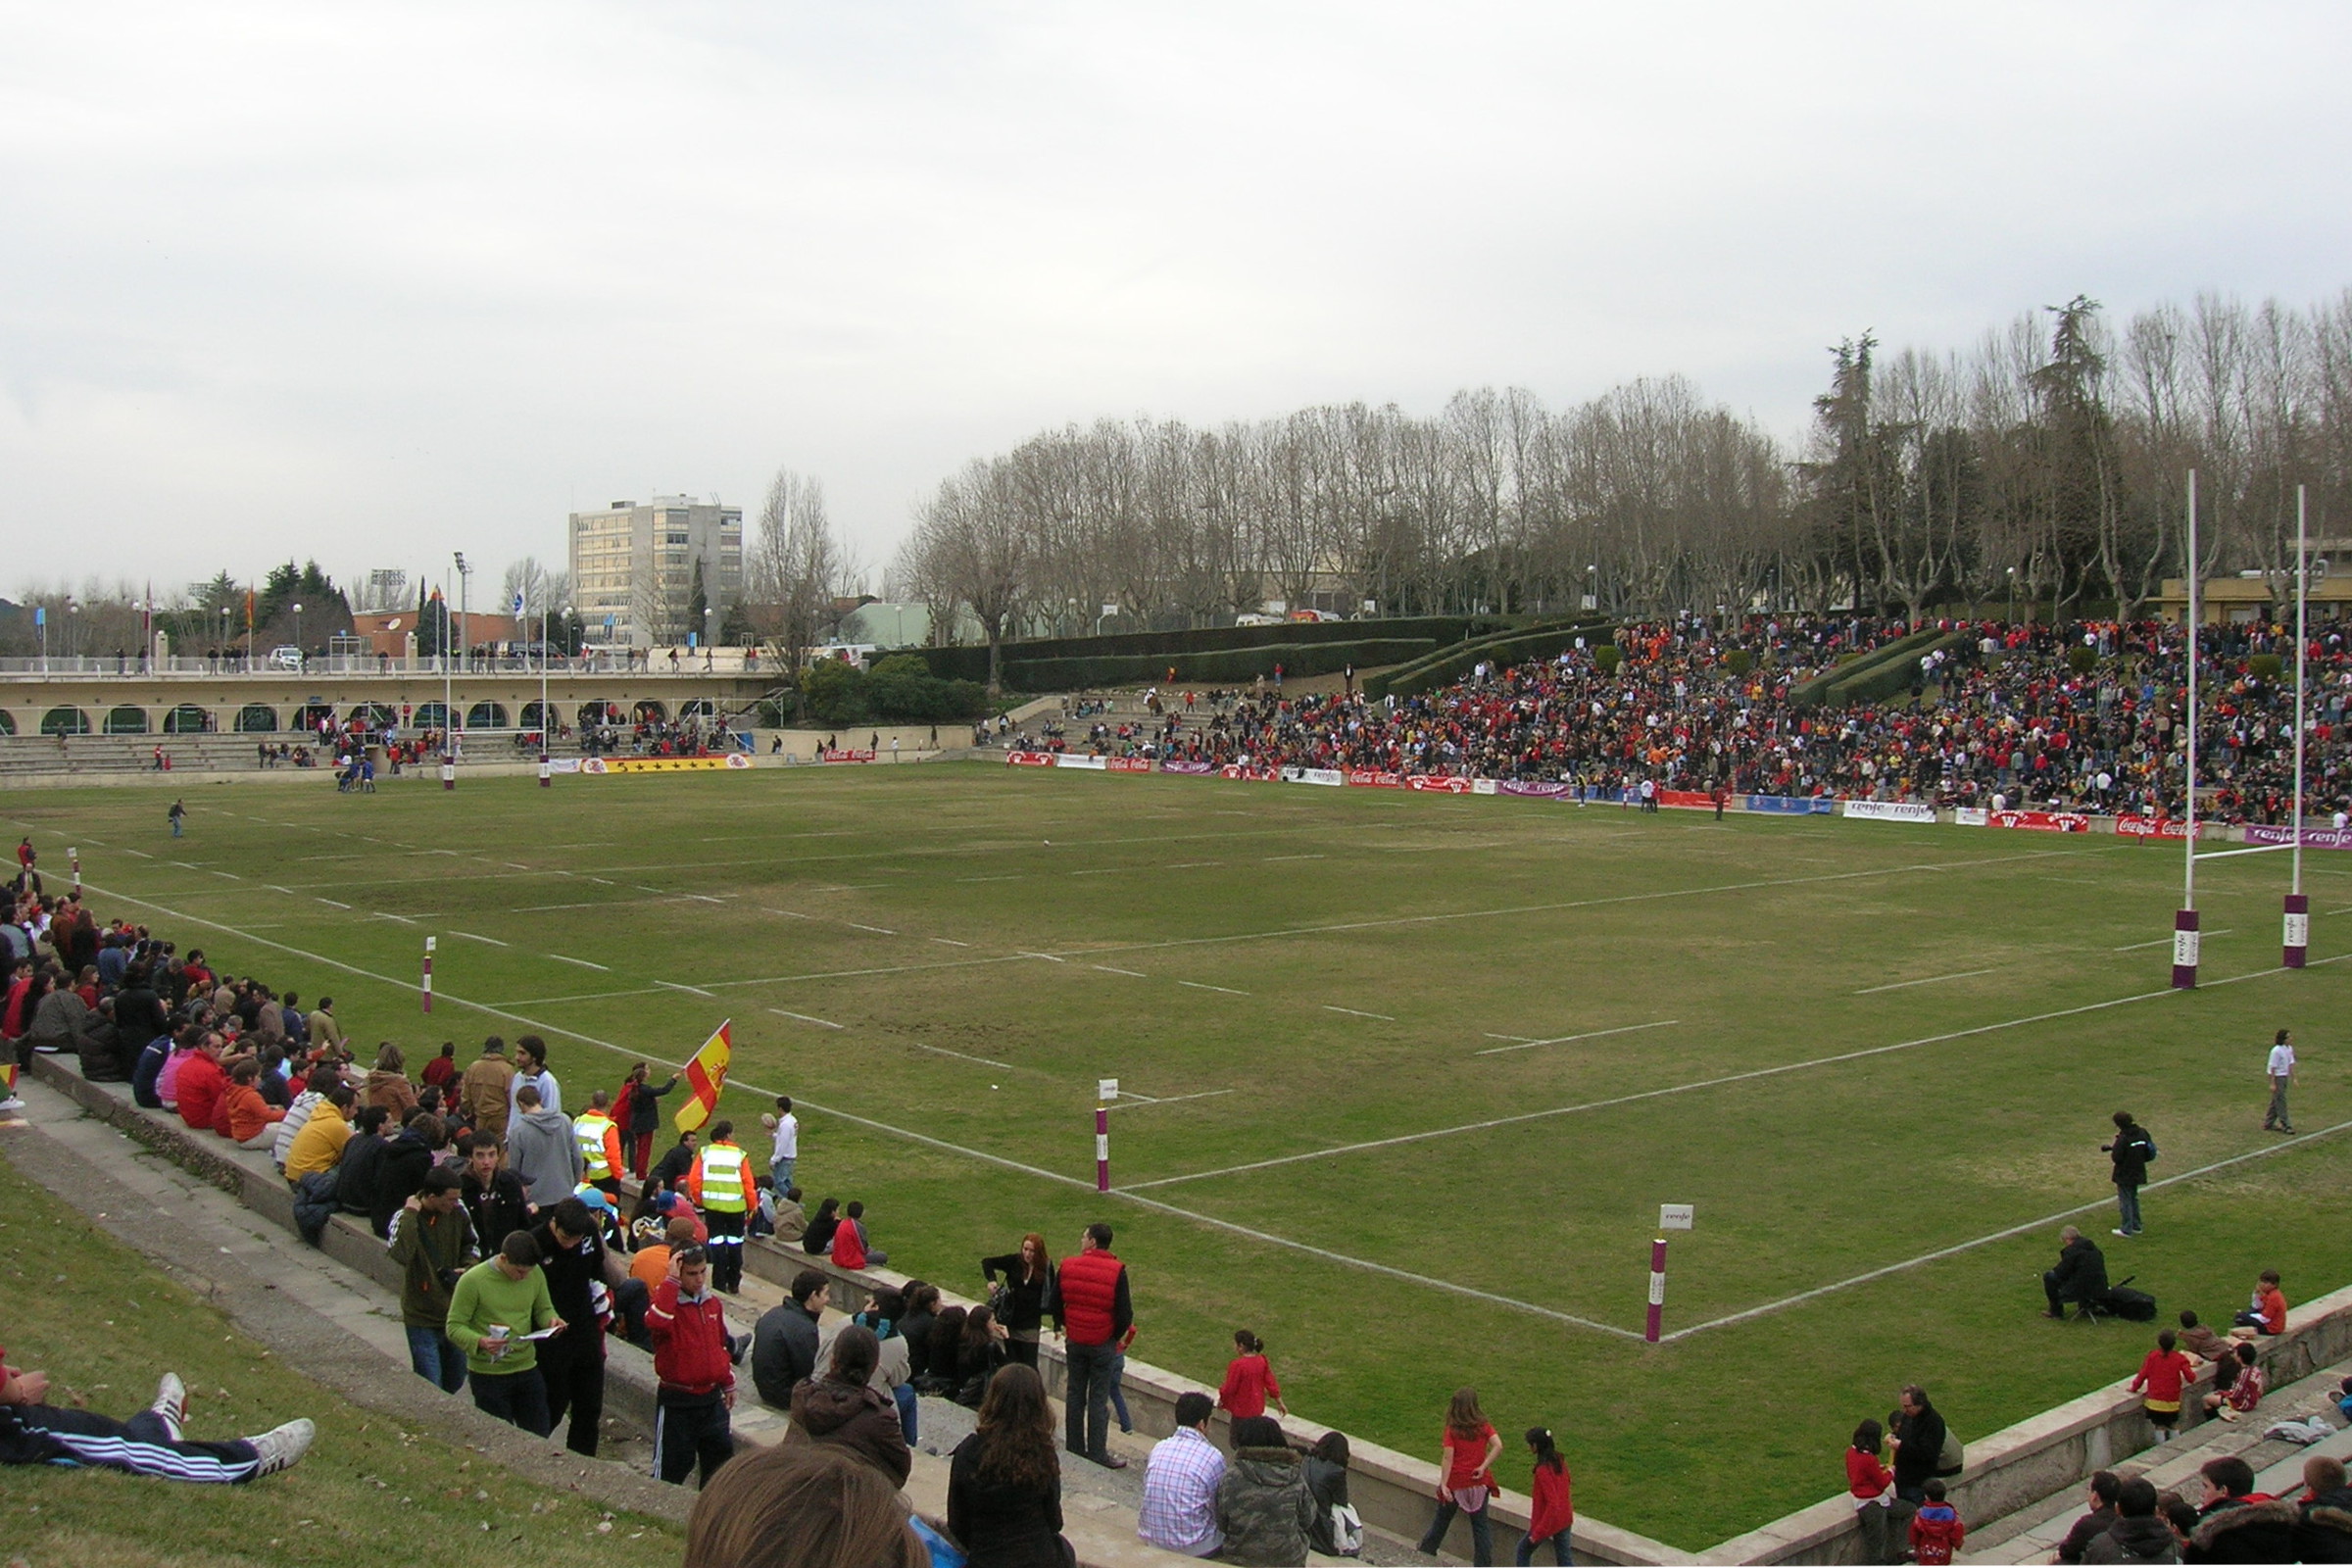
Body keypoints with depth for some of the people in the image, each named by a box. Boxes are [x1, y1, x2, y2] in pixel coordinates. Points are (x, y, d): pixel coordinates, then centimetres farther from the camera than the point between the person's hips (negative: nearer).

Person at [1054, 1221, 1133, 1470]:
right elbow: (1125, 1313, -15)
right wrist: (1116, 1336, 3)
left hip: (1074, 1341, 3)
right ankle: (1097, 1453, 8)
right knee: (1099, 1399, 5)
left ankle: (1074, 1448, 23)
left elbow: (1056, 1303, 4)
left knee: (1075, 1395, 15)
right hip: (1103, 1344, -3)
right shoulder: (1116, 1271, -15)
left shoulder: (1068, 1266, -7)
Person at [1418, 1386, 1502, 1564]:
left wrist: (1443, 1484, -18)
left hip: (1455, 1483, -1)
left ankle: (1424, 1555, 33)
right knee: (1480, 1524, 13)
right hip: (1479, 1483, 1)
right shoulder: (1484, 1426, -5)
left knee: (1441, 1520, 18)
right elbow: (1498, 1446, -19)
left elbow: (1447, 1458, -17)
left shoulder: (1452, 1429, -11)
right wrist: (1483, 1467, -14)